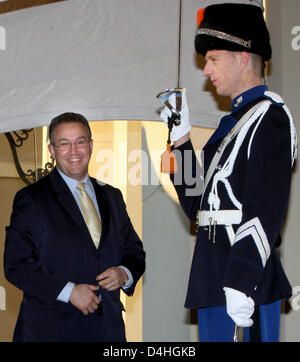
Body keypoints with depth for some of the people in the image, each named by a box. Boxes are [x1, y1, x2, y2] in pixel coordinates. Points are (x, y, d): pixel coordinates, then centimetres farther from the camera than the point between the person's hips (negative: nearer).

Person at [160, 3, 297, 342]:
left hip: (245, 276, -9)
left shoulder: (269, 117, -9)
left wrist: (240, 282, -24)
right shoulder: (231, 123, 18)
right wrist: (181, 137, 13)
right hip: (214, 277, 9)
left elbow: (266, 209, -19)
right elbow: (198, 205, 19)